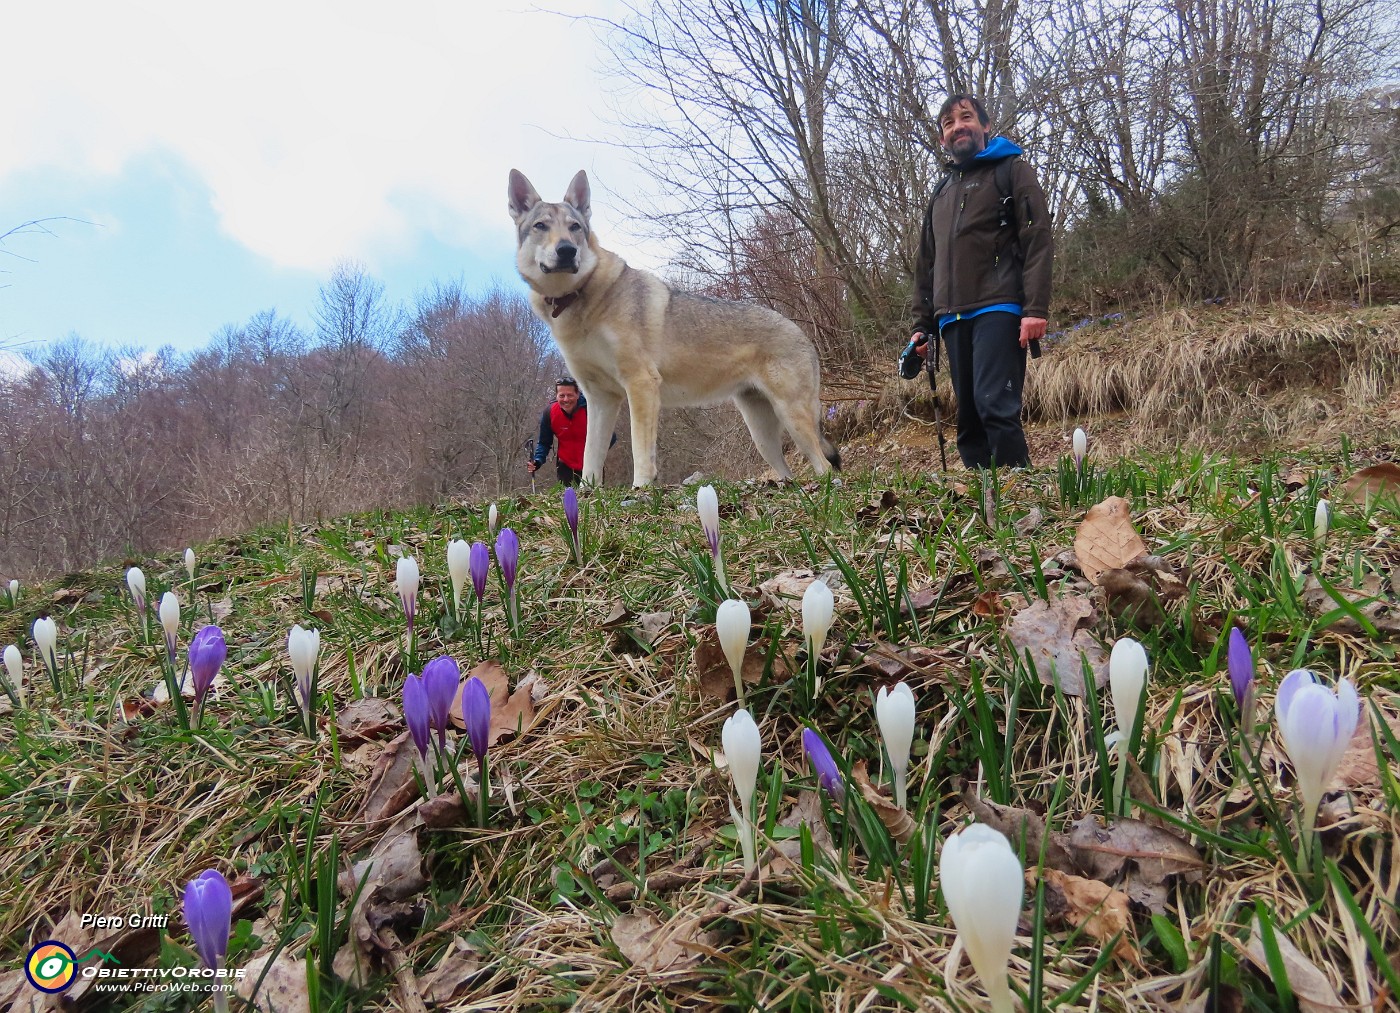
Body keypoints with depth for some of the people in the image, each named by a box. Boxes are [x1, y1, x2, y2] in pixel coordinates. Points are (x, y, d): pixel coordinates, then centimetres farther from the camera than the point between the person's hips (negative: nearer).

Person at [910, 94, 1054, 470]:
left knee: (995, 405, -19)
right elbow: (926, 265, 28)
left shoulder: (1011, 171, 8)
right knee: (969, 417, 3)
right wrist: (922, 324, 18)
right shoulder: (940, 195, 26)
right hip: (953, 319, 6)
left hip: (999, 309, -6)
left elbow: (1038, 240, -3)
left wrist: (1036, 308, -15)